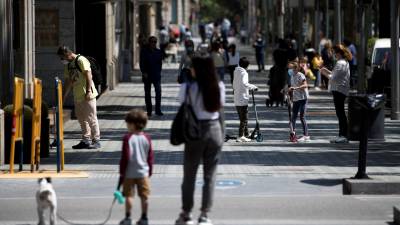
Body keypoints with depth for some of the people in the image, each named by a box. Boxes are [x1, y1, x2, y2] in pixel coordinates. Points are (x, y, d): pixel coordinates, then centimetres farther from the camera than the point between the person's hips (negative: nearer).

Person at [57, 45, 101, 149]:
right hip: (77, 96, 9)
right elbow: (69, 81, 20)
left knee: (91, 118, -3)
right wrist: (64, 96, 19)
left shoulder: (81, 60, -12)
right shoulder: (68, 65, 14)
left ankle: (96, 140, 2)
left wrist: (88, 91, -22)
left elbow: (88, 75, -17)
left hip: (87, 95, -9)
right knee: (81, 119, 11)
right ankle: (86, 140, 18)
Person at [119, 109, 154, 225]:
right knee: (144, 196, 8)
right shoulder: (146, 138, 0)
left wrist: (122, 172, -5)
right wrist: (149, 171, 16)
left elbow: (125, 157, -13)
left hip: (129, 173, -4)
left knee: (129, 195, 5)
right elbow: (150, 157, 5)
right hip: (143, 172, 4)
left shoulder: (128, 138, -13)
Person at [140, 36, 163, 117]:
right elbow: (142, 63, -3)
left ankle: (158, 110, -7)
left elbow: (160, 63, 14)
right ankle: (149, 111, 12)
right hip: (147, 75, -1)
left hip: (156, 75, 1)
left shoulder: (159, 52, 9)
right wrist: (144, 72, -13)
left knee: (158, 91, -11)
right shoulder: (144, 51, 1)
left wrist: (159, 72, 5)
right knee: (147, 93, 5)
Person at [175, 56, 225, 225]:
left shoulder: (188, 87, -10)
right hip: (215, 129, 2)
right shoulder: (219, 86, 0)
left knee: (189, 175, 10)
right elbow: (220, 107, 6)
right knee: (210, 175, 7)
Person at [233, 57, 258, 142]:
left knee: (243, 118, 18)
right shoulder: (244, 73, -13)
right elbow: (244, 83, -30)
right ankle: (240, 137, -4)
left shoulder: (236, 72, 12)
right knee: (244, 119, -3)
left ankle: (246, 134, 27)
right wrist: (253, 87, -19)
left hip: (236, 99, 8)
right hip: (242, 99, -8)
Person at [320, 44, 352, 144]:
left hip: (339, 90, -11)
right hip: (342, 90, 11)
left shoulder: (340, 63, -15)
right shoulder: (345, 62, 17)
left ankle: (343, 136, -11)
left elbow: (334, 78, -18)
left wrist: (325, 73, -3)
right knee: (340, 113, 13)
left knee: (340, 113, -10)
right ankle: (342, 135, 17)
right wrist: (327, 71, 15)